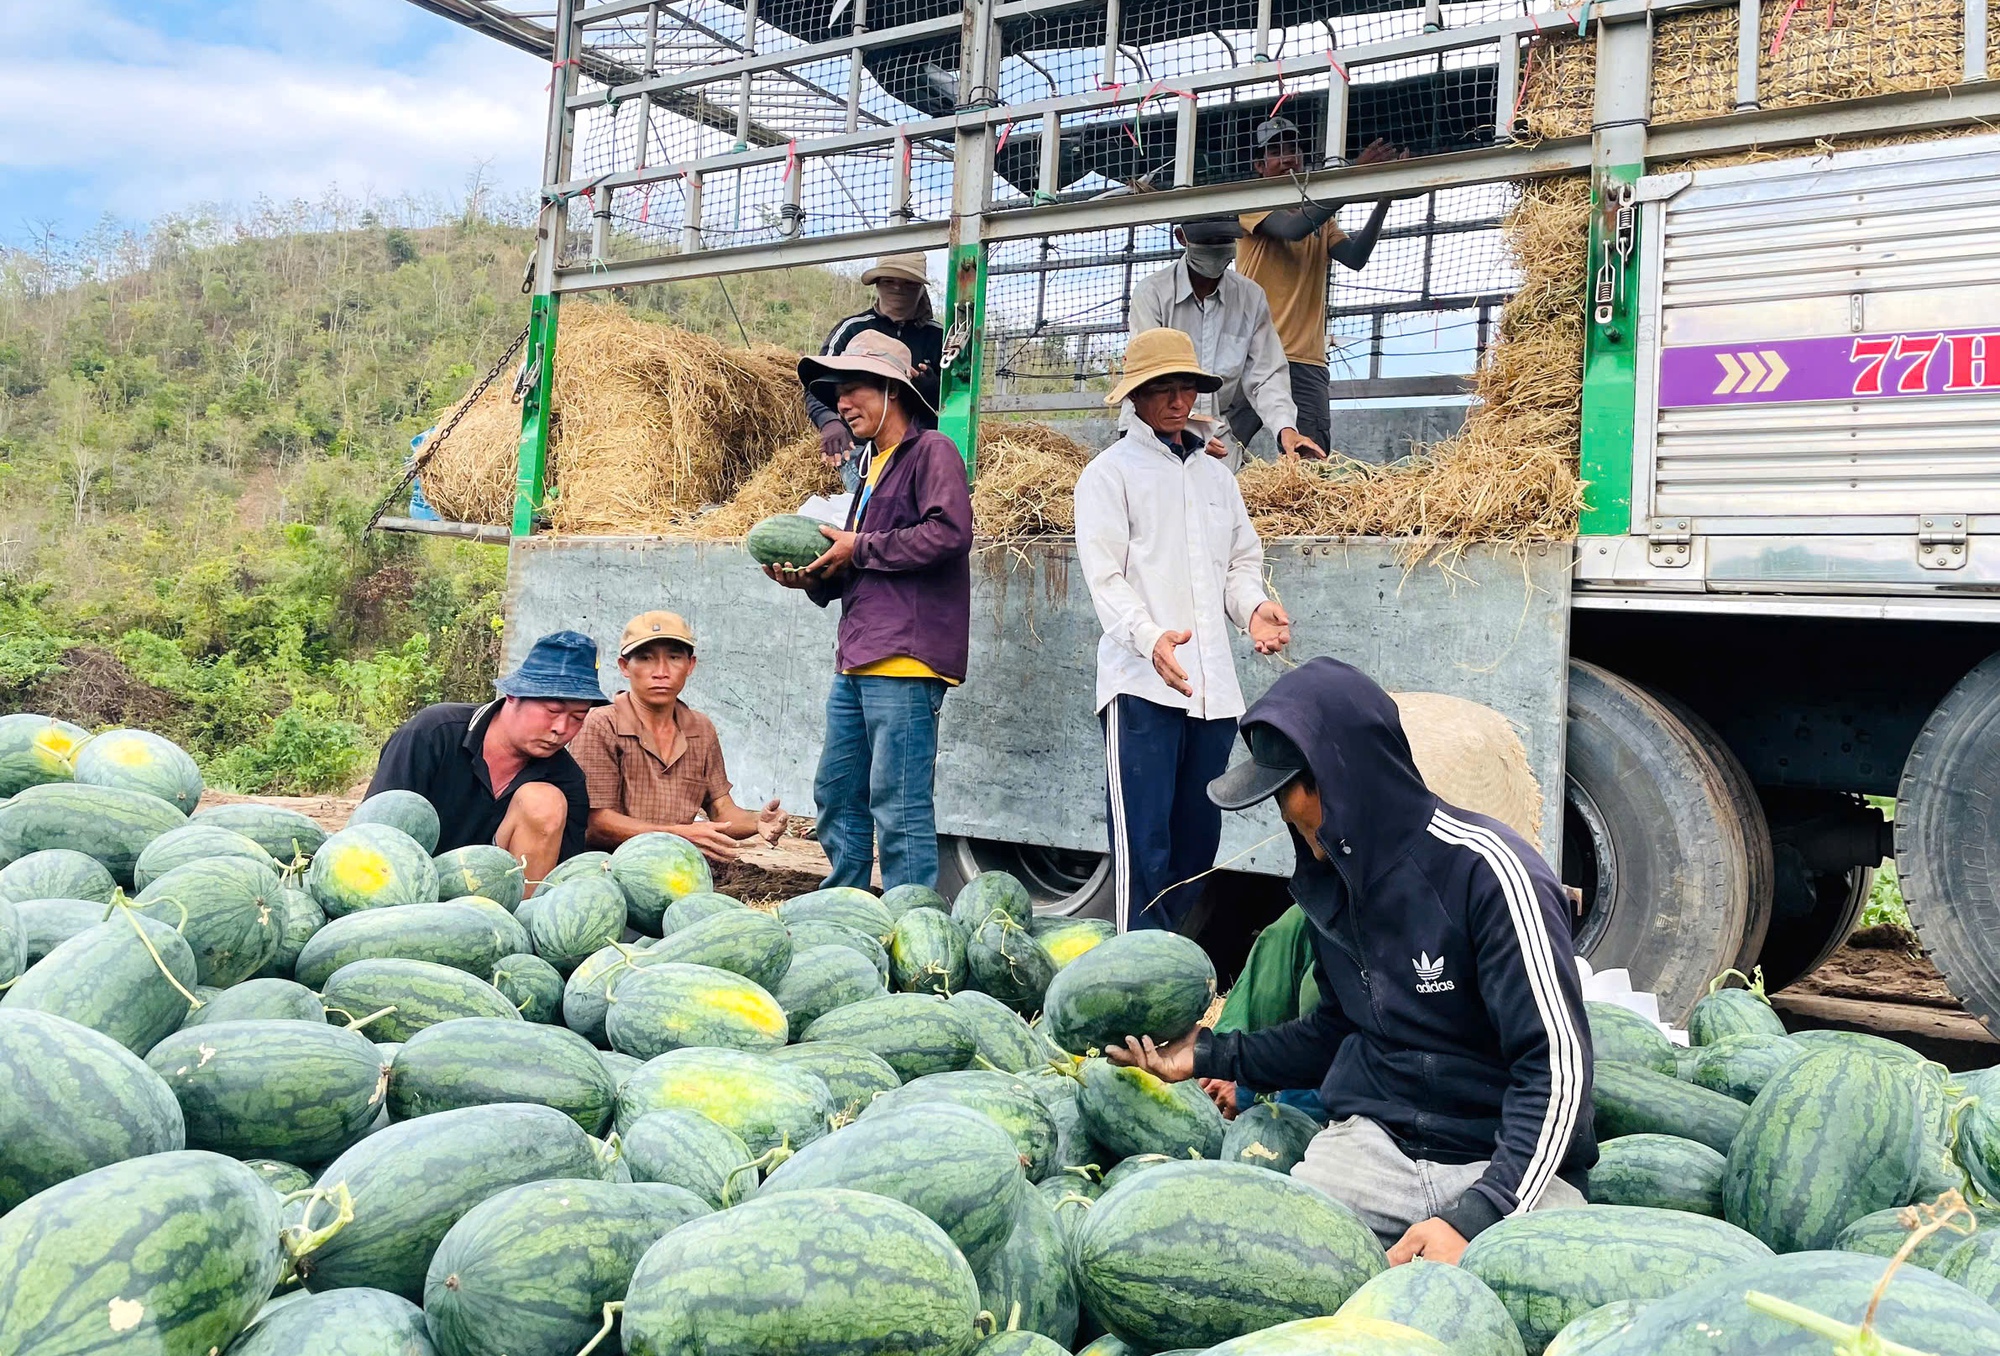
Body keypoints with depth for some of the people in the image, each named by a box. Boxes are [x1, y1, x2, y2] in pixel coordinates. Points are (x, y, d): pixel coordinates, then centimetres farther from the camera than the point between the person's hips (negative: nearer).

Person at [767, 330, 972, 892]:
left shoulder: (931, 450, -3)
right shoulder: (876, 466, 25)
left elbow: (950, 532, -19)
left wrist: (858, 549, -10)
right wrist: (814, 579, 9)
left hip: (904, 658, -10)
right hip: (857, 662, 10)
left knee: (899, 804, -8)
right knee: (836, 794, 14)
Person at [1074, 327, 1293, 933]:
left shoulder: (1215, 475, 22)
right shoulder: (1111, 471, 3)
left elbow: (1242, 560, 22)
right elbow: (1105, 575, -7)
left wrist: (1253, 607, -2)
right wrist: (1149, 638, -24)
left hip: (1213, 683, 6)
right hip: (1140, 684, -6)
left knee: (1198, 838, 10)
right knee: (1143, 844, -10)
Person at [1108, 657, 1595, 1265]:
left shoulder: (1485, 868, -15)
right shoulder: (1330, 876, 8)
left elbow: (1558, 1067, -17)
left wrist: (1474, 1218, -26)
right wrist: (1212, 1055, 14)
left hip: (1513, 1163, -4)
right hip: (1375, 1140, 4)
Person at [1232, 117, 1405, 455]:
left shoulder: (1321, 219, 22)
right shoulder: (1252, 206, 7)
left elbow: (1355, 257, 5)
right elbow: (1293, 228, -14)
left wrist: (1384, 201, -7)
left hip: (1306, 363, 4)